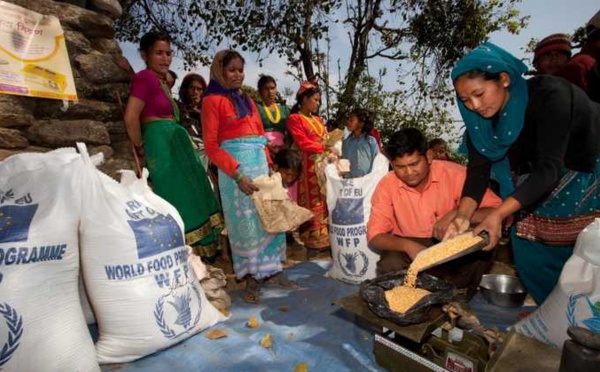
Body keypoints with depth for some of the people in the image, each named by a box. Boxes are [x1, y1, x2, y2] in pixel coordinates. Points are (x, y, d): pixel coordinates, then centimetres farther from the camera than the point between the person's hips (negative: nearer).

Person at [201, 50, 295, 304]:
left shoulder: (247, 100, 19)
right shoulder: (213, 101, -1)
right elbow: (211, 146, -9)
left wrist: (269, 165, 7)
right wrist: (237, 174, -18)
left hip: (260, 163, 7)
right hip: (237, 166, -6)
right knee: (245, 221, -2)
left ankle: (271, 271, 20)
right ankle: (251, 279, 11)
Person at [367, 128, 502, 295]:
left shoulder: (454, 173, -18)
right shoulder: (387, 185, -15)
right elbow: (375, 237, -14)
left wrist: (457, 214, -36)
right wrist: (407, 246, -32)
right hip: (410, 247, 0)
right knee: (389, 265, -30)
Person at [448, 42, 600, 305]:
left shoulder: (549, 95, -28)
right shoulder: (480, 118, -11)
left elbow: (549, 167, -33)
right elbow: (478, 169, -13)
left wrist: (498, 214, -41)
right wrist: (463, 215, -28)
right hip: (537, 193, 5)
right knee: (530, 255, 6)